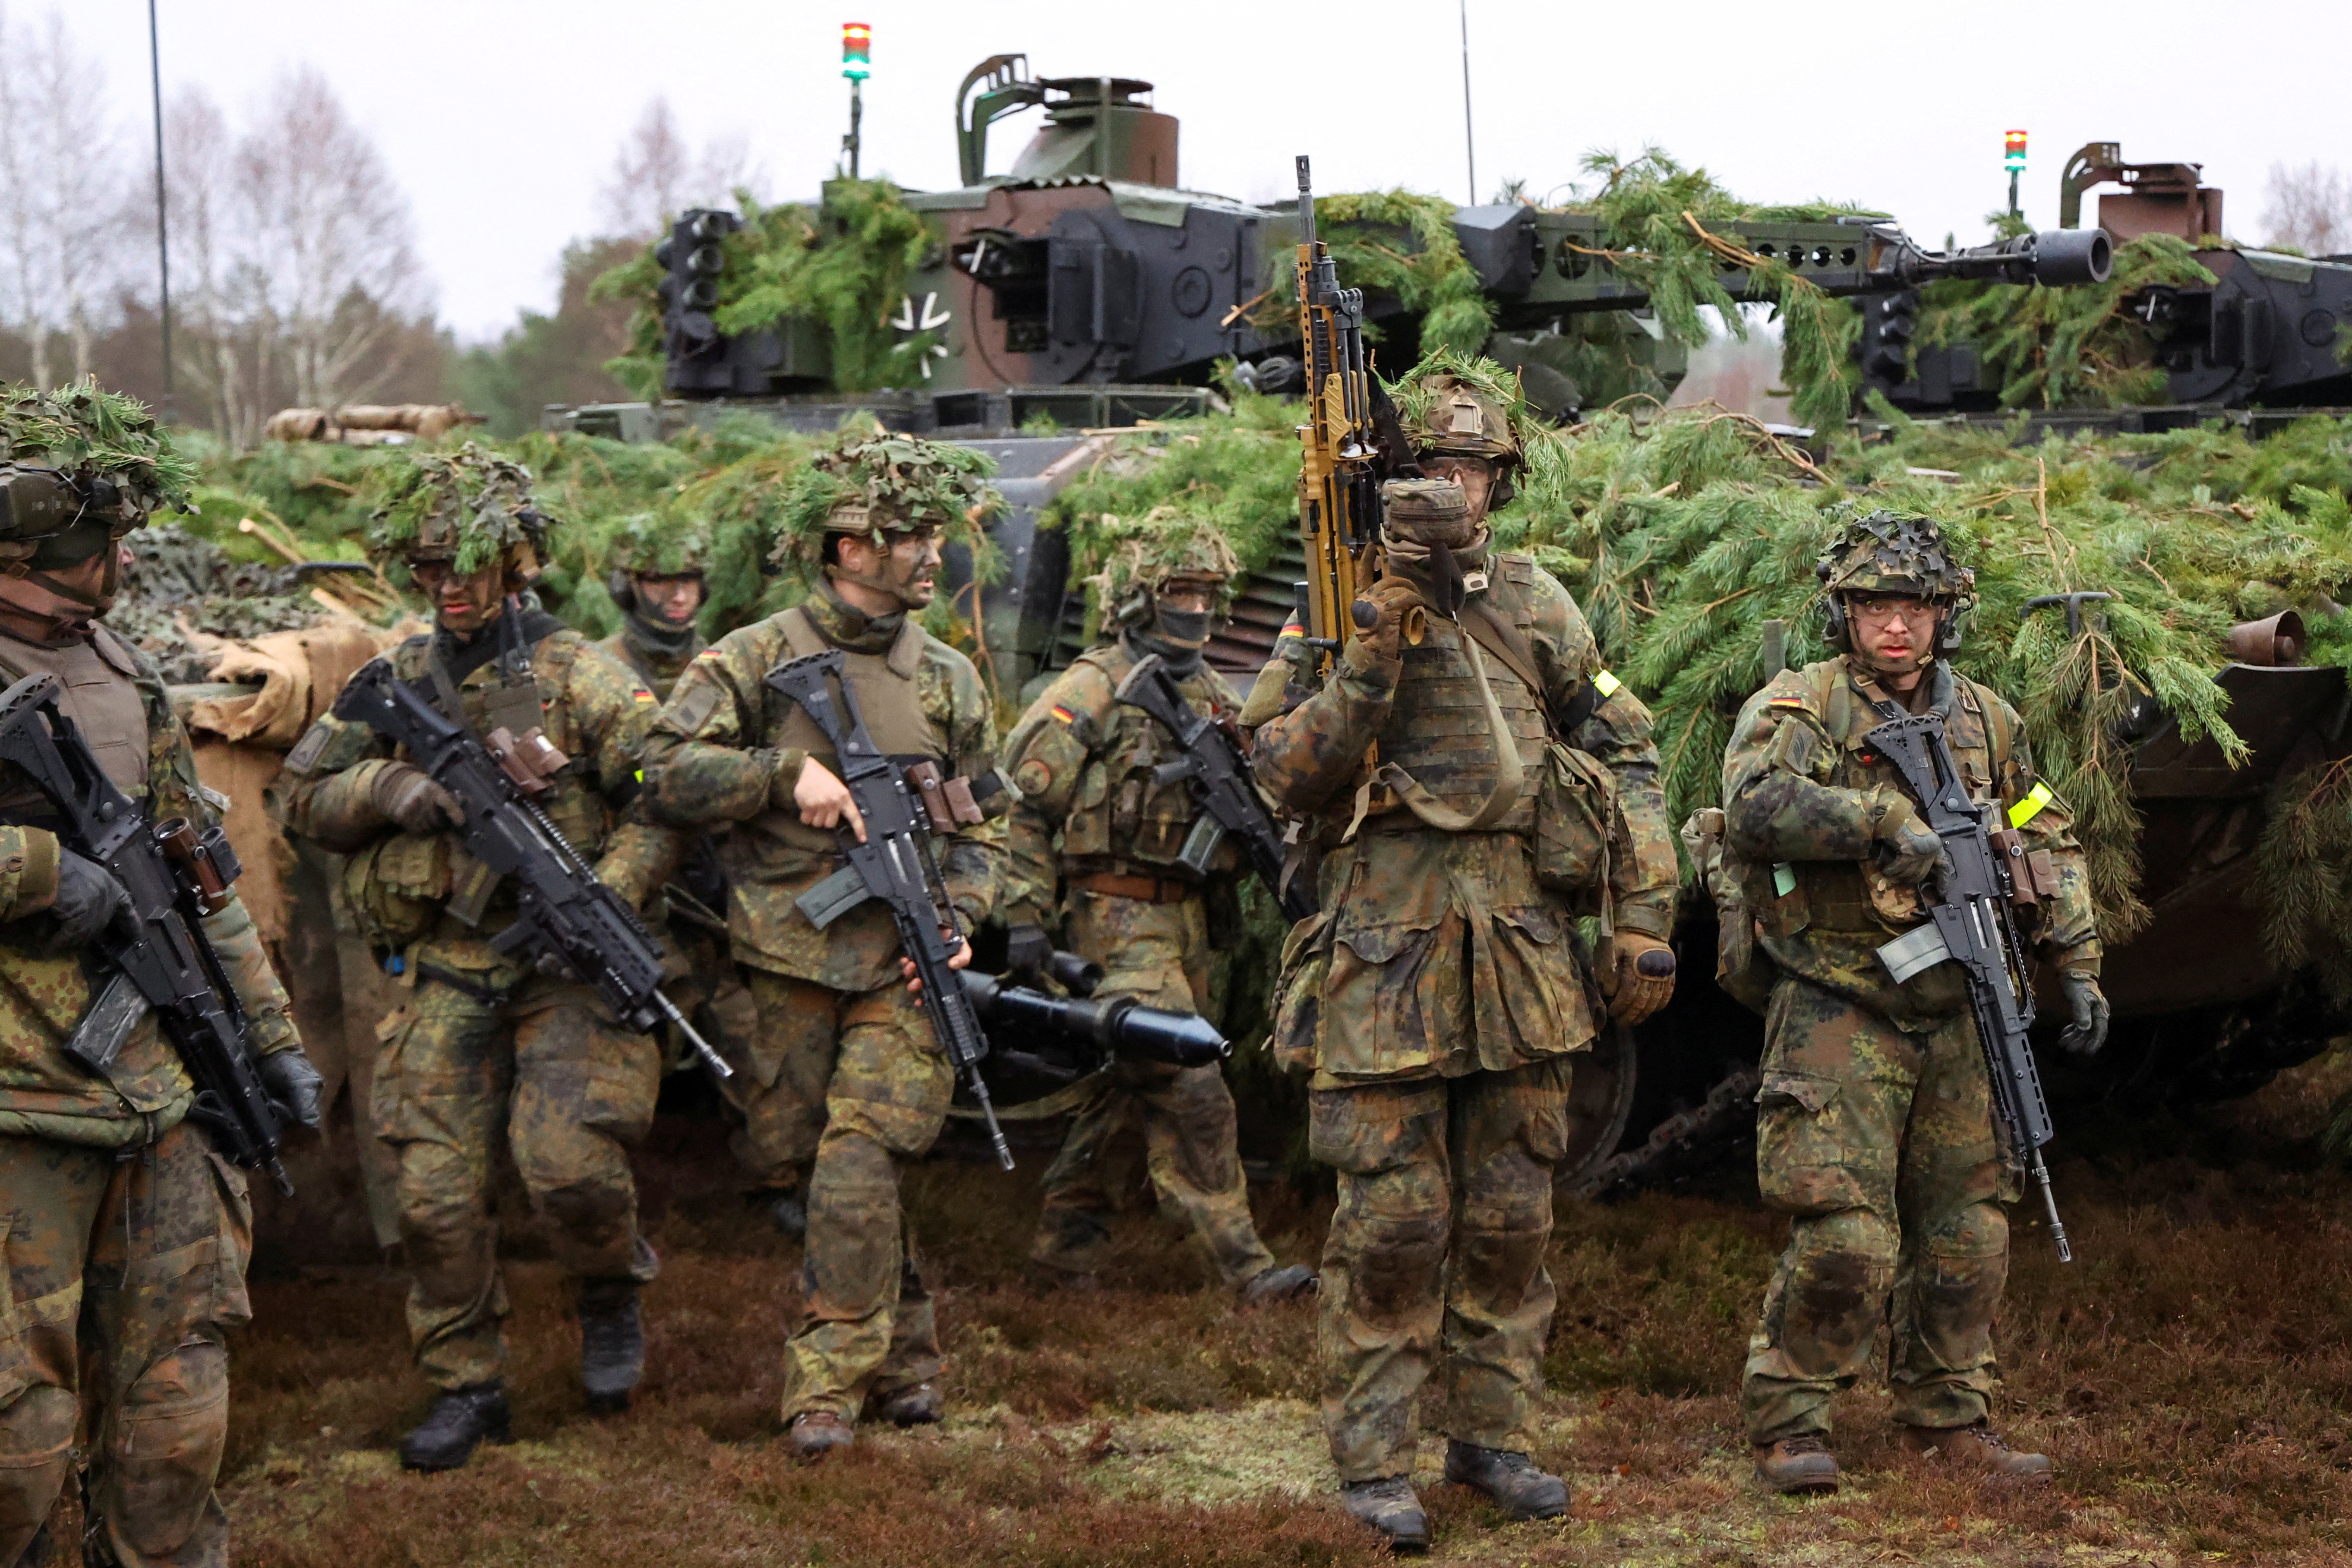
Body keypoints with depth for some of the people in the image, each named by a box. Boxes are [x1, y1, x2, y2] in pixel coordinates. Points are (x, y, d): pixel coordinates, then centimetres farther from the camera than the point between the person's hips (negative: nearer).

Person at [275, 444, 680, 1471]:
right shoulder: (399, 682, 9)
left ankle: (610, 1300, 13)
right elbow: (299, 794, 12)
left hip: (565, 966, -4)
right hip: (448, 974, 4)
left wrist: (605, 896, -20)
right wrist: (388, 790, -8)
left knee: (567, 1160, -19)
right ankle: (466, 1388, 17)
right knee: (435, 1192, 0)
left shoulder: (577, 675, -3)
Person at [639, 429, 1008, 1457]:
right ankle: (905, 1349, 26)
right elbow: (668, 774, -8)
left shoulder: (949, 679, 9)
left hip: (905, 967, 0)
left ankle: (832, 1387, -4)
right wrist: (789, 770, -17)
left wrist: (957, 921, -2)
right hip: (790, 960, 0)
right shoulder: (756, 660, -1)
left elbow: (982, 825, 14)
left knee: (857, 1175, -12)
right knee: (816, 1163, 8)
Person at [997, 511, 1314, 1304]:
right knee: (1190, 1089, -12)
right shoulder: (1092, 690, -8)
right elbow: (1024, 803, -9)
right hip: (1117, 918, -8)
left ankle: (1063, 1249, 23)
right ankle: (1243, 1262, -10)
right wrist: (1025, 916, -14)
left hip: (1183, 920, 8)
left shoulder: (1213, 697, 13)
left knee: (1118, 1085, 13)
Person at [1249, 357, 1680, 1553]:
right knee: (1392, 1221, -2)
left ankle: (1491, 1435, 21)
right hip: (1387, 953, -4)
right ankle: (1373, 1459, 7)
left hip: (1524, 953, 4)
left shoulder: (1537, 607, 10)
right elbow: (1288, 773, -10)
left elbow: (1627, 757, 14)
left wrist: (1643, 920, 8)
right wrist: (1374, 648, -20)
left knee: (1511, 1215, 9)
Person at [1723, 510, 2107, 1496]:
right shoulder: (1798, 706, -6)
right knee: (1845, 1238, -12)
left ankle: (1948, 1422, 24)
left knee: (1966, 1233, 9)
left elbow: (2048, 840, 21)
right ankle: (1787, 1423, 3)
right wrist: (1887, 819, -29)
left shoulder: (1986, 721, 11)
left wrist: (2078, 965, 15)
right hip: (1839, 1017, -5)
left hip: (1956, 1017, 6)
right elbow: (1755, 806, -25)